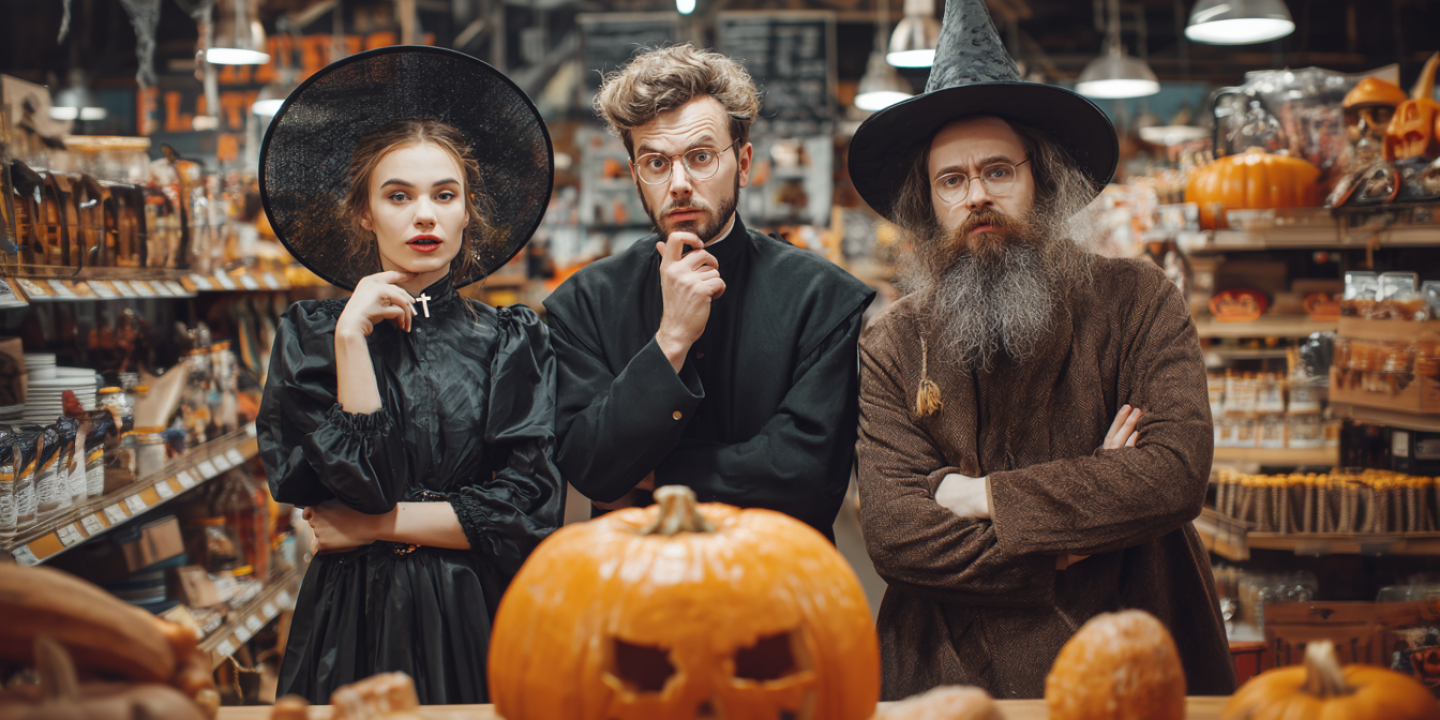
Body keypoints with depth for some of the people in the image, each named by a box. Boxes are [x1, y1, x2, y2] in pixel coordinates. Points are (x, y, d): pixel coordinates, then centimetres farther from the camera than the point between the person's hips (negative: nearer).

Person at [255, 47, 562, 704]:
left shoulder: (512, 341, 1)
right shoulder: (309, 333, 2)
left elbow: (528, 508, -8)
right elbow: (361, 479, -12)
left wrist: (377, 526, -8)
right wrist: (352, 336, -14)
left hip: (479, 622, 0)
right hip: (355, 621, 0)